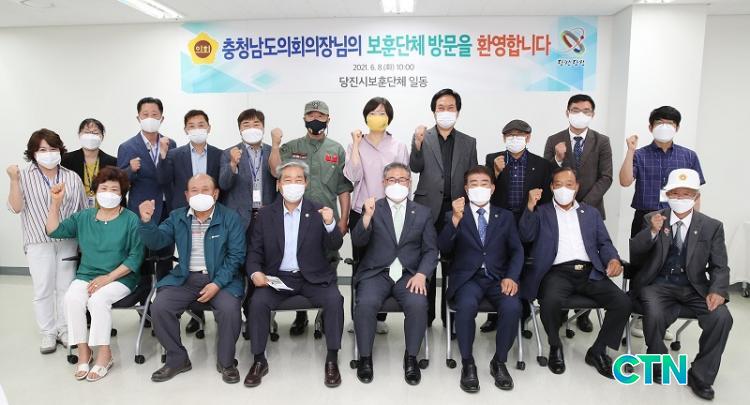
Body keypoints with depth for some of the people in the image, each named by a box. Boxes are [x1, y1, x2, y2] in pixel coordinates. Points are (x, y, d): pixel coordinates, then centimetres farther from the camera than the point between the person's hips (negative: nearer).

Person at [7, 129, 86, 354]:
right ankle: (48, 333, 17)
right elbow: (15, 208, -7)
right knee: (43, 289, 3)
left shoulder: (72, 178, 4)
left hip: (68, 241, 1)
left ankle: (65, 330, 20)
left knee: (66, 287, 7)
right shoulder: (25, 177, 0)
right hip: (39, 243, -1)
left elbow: (83, 212, 7)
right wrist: (14, 180, -16)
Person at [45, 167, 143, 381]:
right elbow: (54, 231, 6)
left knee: (98, 299, -31)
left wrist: (108, 277, -17)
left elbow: (135, 257, -9)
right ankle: (83, 351, -11)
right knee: (72, 298, -25)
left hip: (120, 277, -4)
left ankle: (104, 353, -14)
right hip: (86, 275, 4)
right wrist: (56, 203, -3)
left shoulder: (131, 220, -5)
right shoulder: (83, 217, 12)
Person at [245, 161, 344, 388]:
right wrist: (255, 272, -14)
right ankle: (259, 361, -6)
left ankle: (332, 360, -10)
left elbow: (335, 246, -9)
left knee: (334, 300, -26)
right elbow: (255, 251, 7)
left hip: (313, 278, -1)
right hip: (277, 277, 1)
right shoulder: (266, 214, 4)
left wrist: (330, 224, -29)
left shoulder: (318, 212, 0)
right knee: (258, 301, -25)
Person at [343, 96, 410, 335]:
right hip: (361, 212, 0)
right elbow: (352, 176, -11)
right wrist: (356, 144, -10)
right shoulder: (355, 145, 4)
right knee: (360, 264, 4)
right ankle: (358, 316, 15)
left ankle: (379, 317, 14)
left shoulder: (398, 147, 6)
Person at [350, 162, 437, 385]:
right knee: (366, 303, -28)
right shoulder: (374, 208, 8)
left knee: (418, 304, -28)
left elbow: (431, 250, 7)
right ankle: (365, 357, -7)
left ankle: (411, 357, -6)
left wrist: (421, 274, -11)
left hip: (409, 275, 1)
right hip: (376, 273, 0)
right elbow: (358, 241, -4)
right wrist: (367, 216, -21)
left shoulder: (422, 213, 12)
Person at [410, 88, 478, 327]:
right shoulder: (423, 137, 6)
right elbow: (415, 168, -5)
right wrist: (418, 143, -21)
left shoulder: (468, 143, 12)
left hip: (456, 211, 1)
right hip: (428, 209, -1)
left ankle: (450, 315, 19)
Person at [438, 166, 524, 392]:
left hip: (498, 278, 2)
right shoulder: (454, 215, 9)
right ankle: (468, 364, -12)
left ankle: (499, 362, -5)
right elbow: (444, 249, -6)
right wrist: (456, 219, -21)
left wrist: (511, 277, -11)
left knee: (512, 307, -28)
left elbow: (517, 251, 8)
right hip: (467, 278, -2)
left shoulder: (505, 216, 16)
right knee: (466, 306, -33)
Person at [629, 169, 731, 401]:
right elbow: (632, 252, -5)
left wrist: (717, 290, -16)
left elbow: (719, 267, 4)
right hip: (658, 285, -1)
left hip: (694, 288, 2)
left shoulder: (712, 226, 4)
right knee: (654, 314, -31)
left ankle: (700, 376, -4)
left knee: (722, 318, -24)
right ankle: (658, 364, 0)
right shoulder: (652, 219, 2)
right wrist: (652, 231, -23)